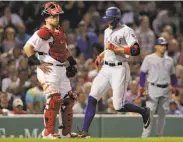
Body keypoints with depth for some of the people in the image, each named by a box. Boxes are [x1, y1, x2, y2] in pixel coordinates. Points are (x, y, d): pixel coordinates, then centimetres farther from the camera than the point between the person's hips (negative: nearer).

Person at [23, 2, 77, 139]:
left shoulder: (60, 31, 15)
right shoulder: (43, 32, -13)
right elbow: (27, 47, -19)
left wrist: (72, 63, 16)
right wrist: (38, 63, -20)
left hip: (62, 70, 9)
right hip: (48, 70, -9)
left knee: (68, 100, 9)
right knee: (54, 100, -15)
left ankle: (66, 133, 17)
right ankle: (48, 133, -7)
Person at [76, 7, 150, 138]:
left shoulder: (126, 31, -9)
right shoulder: (107, 31, 16)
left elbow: (136, 50, -19)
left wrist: (116, 49, -19)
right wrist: (101, 56, 17)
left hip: (119, 69, -7)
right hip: (106, 68, 7)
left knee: (119, 106, -8)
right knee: (92, 98, -7)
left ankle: (144, 111, 18)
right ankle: (84, 131, -8)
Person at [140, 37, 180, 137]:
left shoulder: (169, 60, 13)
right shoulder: (149, 59, -2)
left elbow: (173, 75, 17)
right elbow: (143, 73, -4)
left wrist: (175, 87, 5)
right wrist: (141, 87, -13)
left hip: (166, 89, 5)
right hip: (154, 88, -5)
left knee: (162, 114, 8)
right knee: (149, 113, -10)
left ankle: (159, 136, 16)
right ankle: (145, 136, -10)